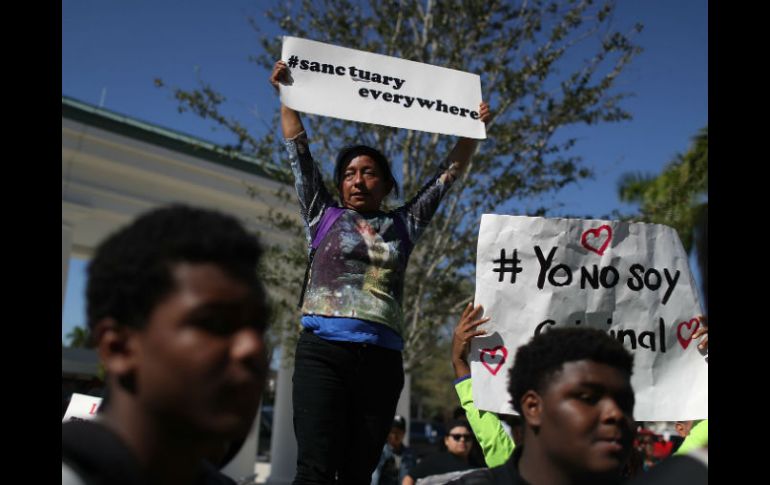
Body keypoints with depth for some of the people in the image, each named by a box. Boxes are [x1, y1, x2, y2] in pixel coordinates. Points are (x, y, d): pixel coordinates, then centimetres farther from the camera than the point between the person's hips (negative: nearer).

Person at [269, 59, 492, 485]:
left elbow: (449, 174, 24)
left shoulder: (402, 226, 19)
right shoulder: (323, 217, 15)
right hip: (323, 351, -2)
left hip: (381, 359, 2)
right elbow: (298, 151, 17)